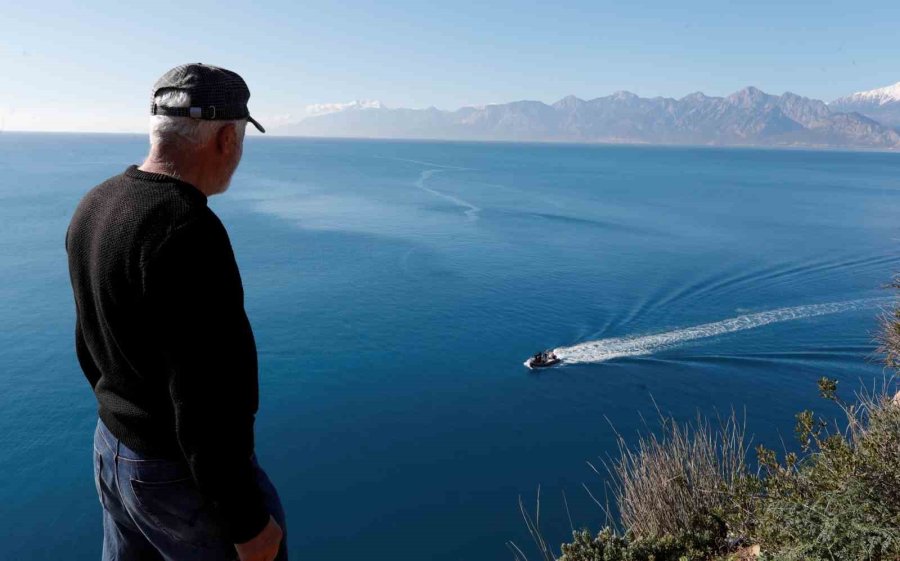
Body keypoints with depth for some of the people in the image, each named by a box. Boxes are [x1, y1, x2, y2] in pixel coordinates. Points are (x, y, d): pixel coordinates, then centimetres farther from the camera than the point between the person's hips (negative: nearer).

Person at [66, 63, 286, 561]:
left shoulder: (94, 207, 0)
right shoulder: (187, 232, -29)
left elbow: (90, 345, 11)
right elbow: (204, 403, -29)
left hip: (111, 448, 8)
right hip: (184, 475, -8)